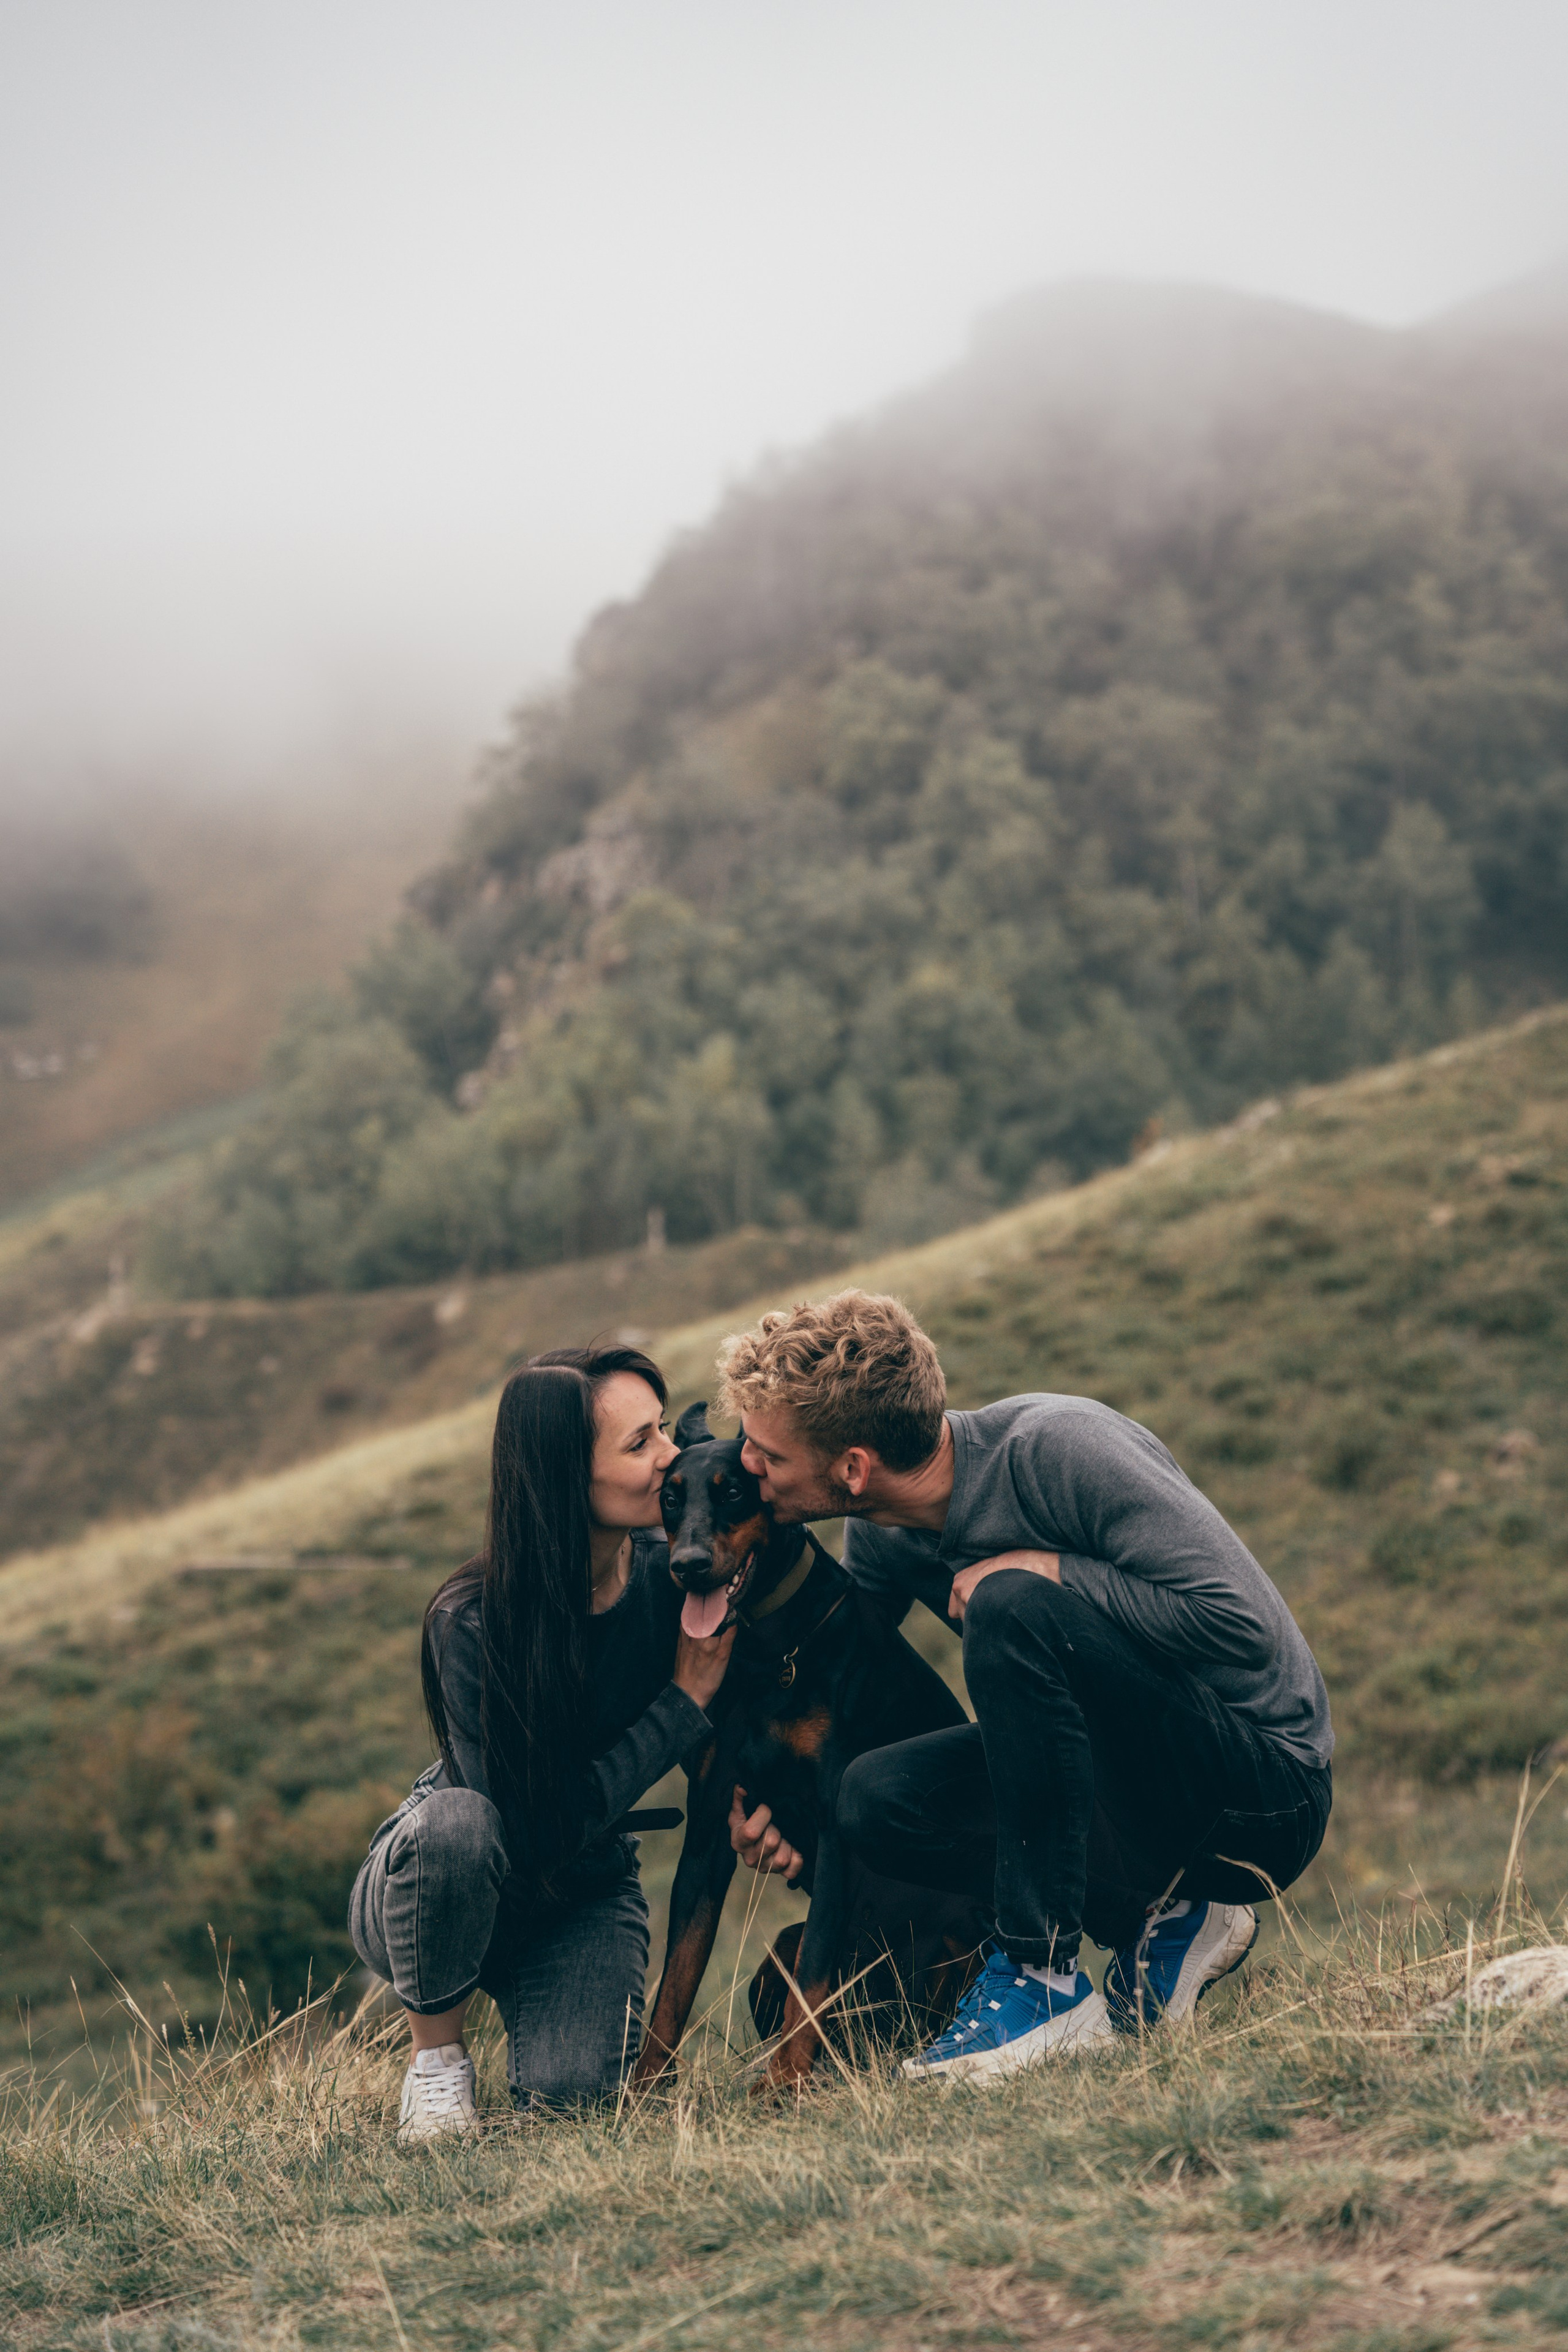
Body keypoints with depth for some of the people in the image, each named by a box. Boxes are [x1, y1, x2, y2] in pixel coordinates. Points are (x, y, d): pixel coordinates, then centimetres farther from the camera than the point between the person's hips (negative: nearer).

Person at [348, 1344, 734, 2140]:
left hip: (585, 1892, 3)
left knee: (569, 2089, -23)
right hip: (435, 1878, -3)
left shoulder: (667, 1573, -16)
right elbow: (542, 1823, -30)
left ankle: (530, 1996, 14)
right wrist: (685, 1701, -26)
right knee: (457, 1822, -38)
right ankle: (435, 2052, -11)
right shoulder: (471, 1625, -29)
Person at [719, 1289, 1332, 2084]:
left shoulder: (1055, 1450, -23)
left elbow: (1240, 1623, -27)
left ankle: (1044, 1981, -21)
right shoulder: (880, 1537, -1)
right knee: (873, 1796, -13)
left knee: (1009, 1602, -28)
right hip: (1146, 1798, 8)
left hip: (1267, 1785, -8)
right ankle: (1157, 1919, 0)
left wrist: (1043, 1572, -24)